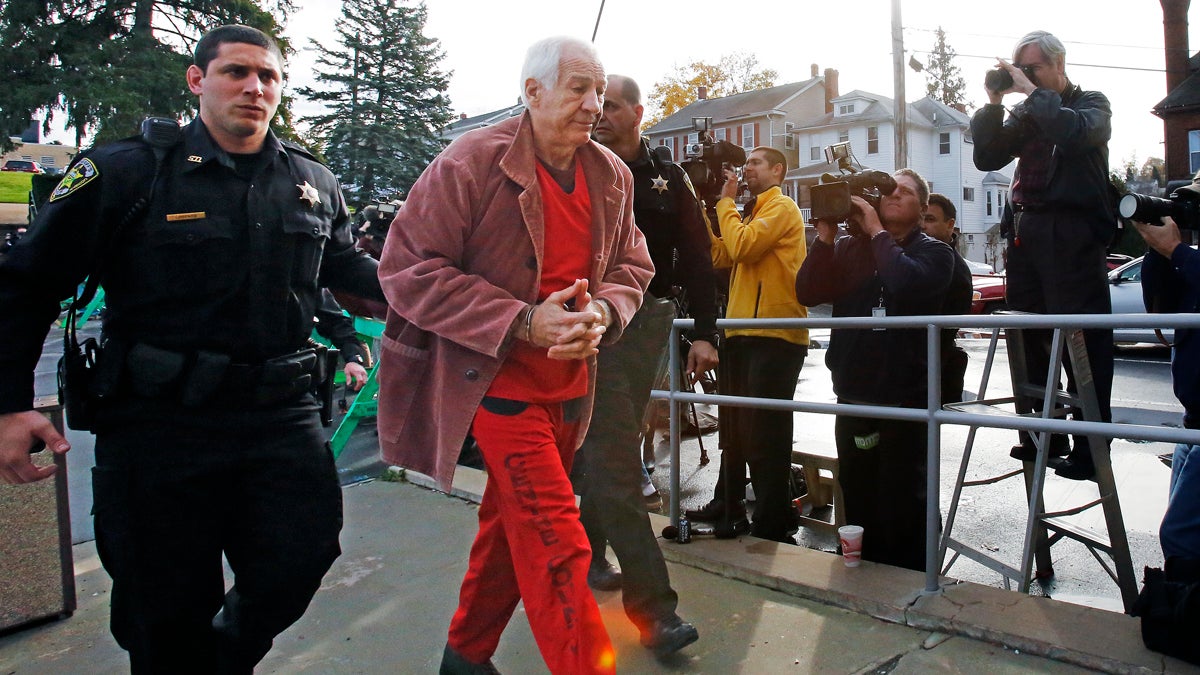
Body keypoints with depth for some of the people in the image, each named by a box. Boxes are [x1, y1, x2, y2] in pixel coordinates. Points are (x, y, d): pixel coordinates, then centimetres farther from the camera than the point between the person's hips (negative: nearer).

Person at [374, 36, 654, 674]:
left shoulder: (612, 177, 4)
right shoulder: (471, 163, -14)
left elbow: (631, 267, 13)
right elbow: (407, 269, -16)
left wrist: (602, 312, -12)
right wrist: (522, 321, -23)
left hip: (570, 384, 7)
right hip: (501, 379, -7)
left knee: (511, 524, 19)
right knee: (556, 546, -11)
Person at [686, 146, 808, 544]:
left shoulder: (782, 207, -5)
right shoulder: (753, 213, 24)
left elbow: (741, 246, -20)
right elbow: (720, 256, 14)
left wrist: (727, 202, -7)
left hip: (774, 337, -10)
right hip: (744, 333, 10)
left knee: (763, 433, -7)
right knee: (734, 426, 16)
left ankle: (774, 525, 0)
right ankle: (727, 505, 28)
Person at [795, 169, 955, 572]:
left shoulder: (934, 252, 2)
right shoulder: (848, 248, 11)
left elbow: (907, 284, -22)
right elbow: (808, 293, -4)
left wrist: (877, 232, -12)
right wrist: (826, 234, -10)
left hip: (905, 400, -3)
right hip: (852, 399, 4)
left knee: (902, 509, 2)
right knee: (858, 505, 14)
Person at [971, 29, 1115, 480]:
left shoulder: (1090, 104, 5)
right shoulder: (1027, 113, 18)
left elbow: (1073, 131, -18)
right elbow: (986, 158, 9)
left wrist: (1031, 91, -11)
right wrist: (994, 103, 2)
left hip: (1074, 235, -5)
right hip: (1026, 232, 5)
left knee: (1082, 342, -7)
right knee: (1029, 340, 2)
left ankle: (1089, 449, -4)